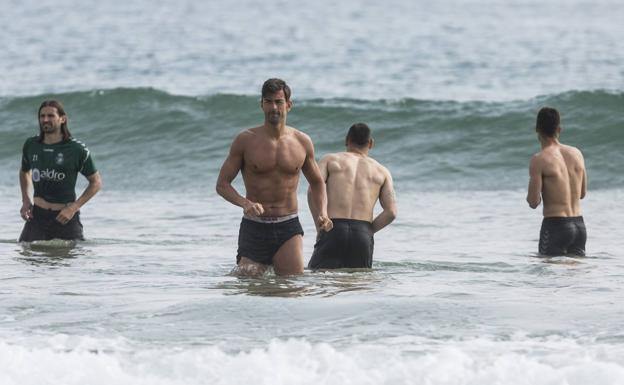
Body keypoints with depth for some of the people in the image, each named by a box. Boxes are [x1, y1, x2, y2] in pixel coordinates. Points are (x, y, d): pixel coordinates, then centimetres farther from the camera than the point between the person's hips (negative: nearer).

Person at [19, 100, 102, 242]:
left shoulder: (77, 150, -8)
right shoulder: (31, 145, 4)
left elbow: (96, 182, -2)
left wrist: (73, 208, -12)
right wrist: (25, 201, 8)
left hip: (65, 216, -3)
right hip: (37, 215, 3)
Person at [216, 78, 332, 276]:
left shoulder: (302, 142, 5)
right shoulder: (246, 140, -2)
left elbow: (316, 182, 19)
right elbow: (222, 184, -2)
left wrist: (323, 212, 0)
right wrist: (245, 203, -21)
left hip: (288, 229, 1)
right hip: (254, 228, -1)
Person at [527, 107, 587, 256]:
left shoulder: (539, 160, -11)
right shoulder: (576, 153, 7)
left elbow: (533, 202, -13)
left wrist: (531, 196, 10)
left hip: (555, 226, -6)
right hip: (579, 225, 6)